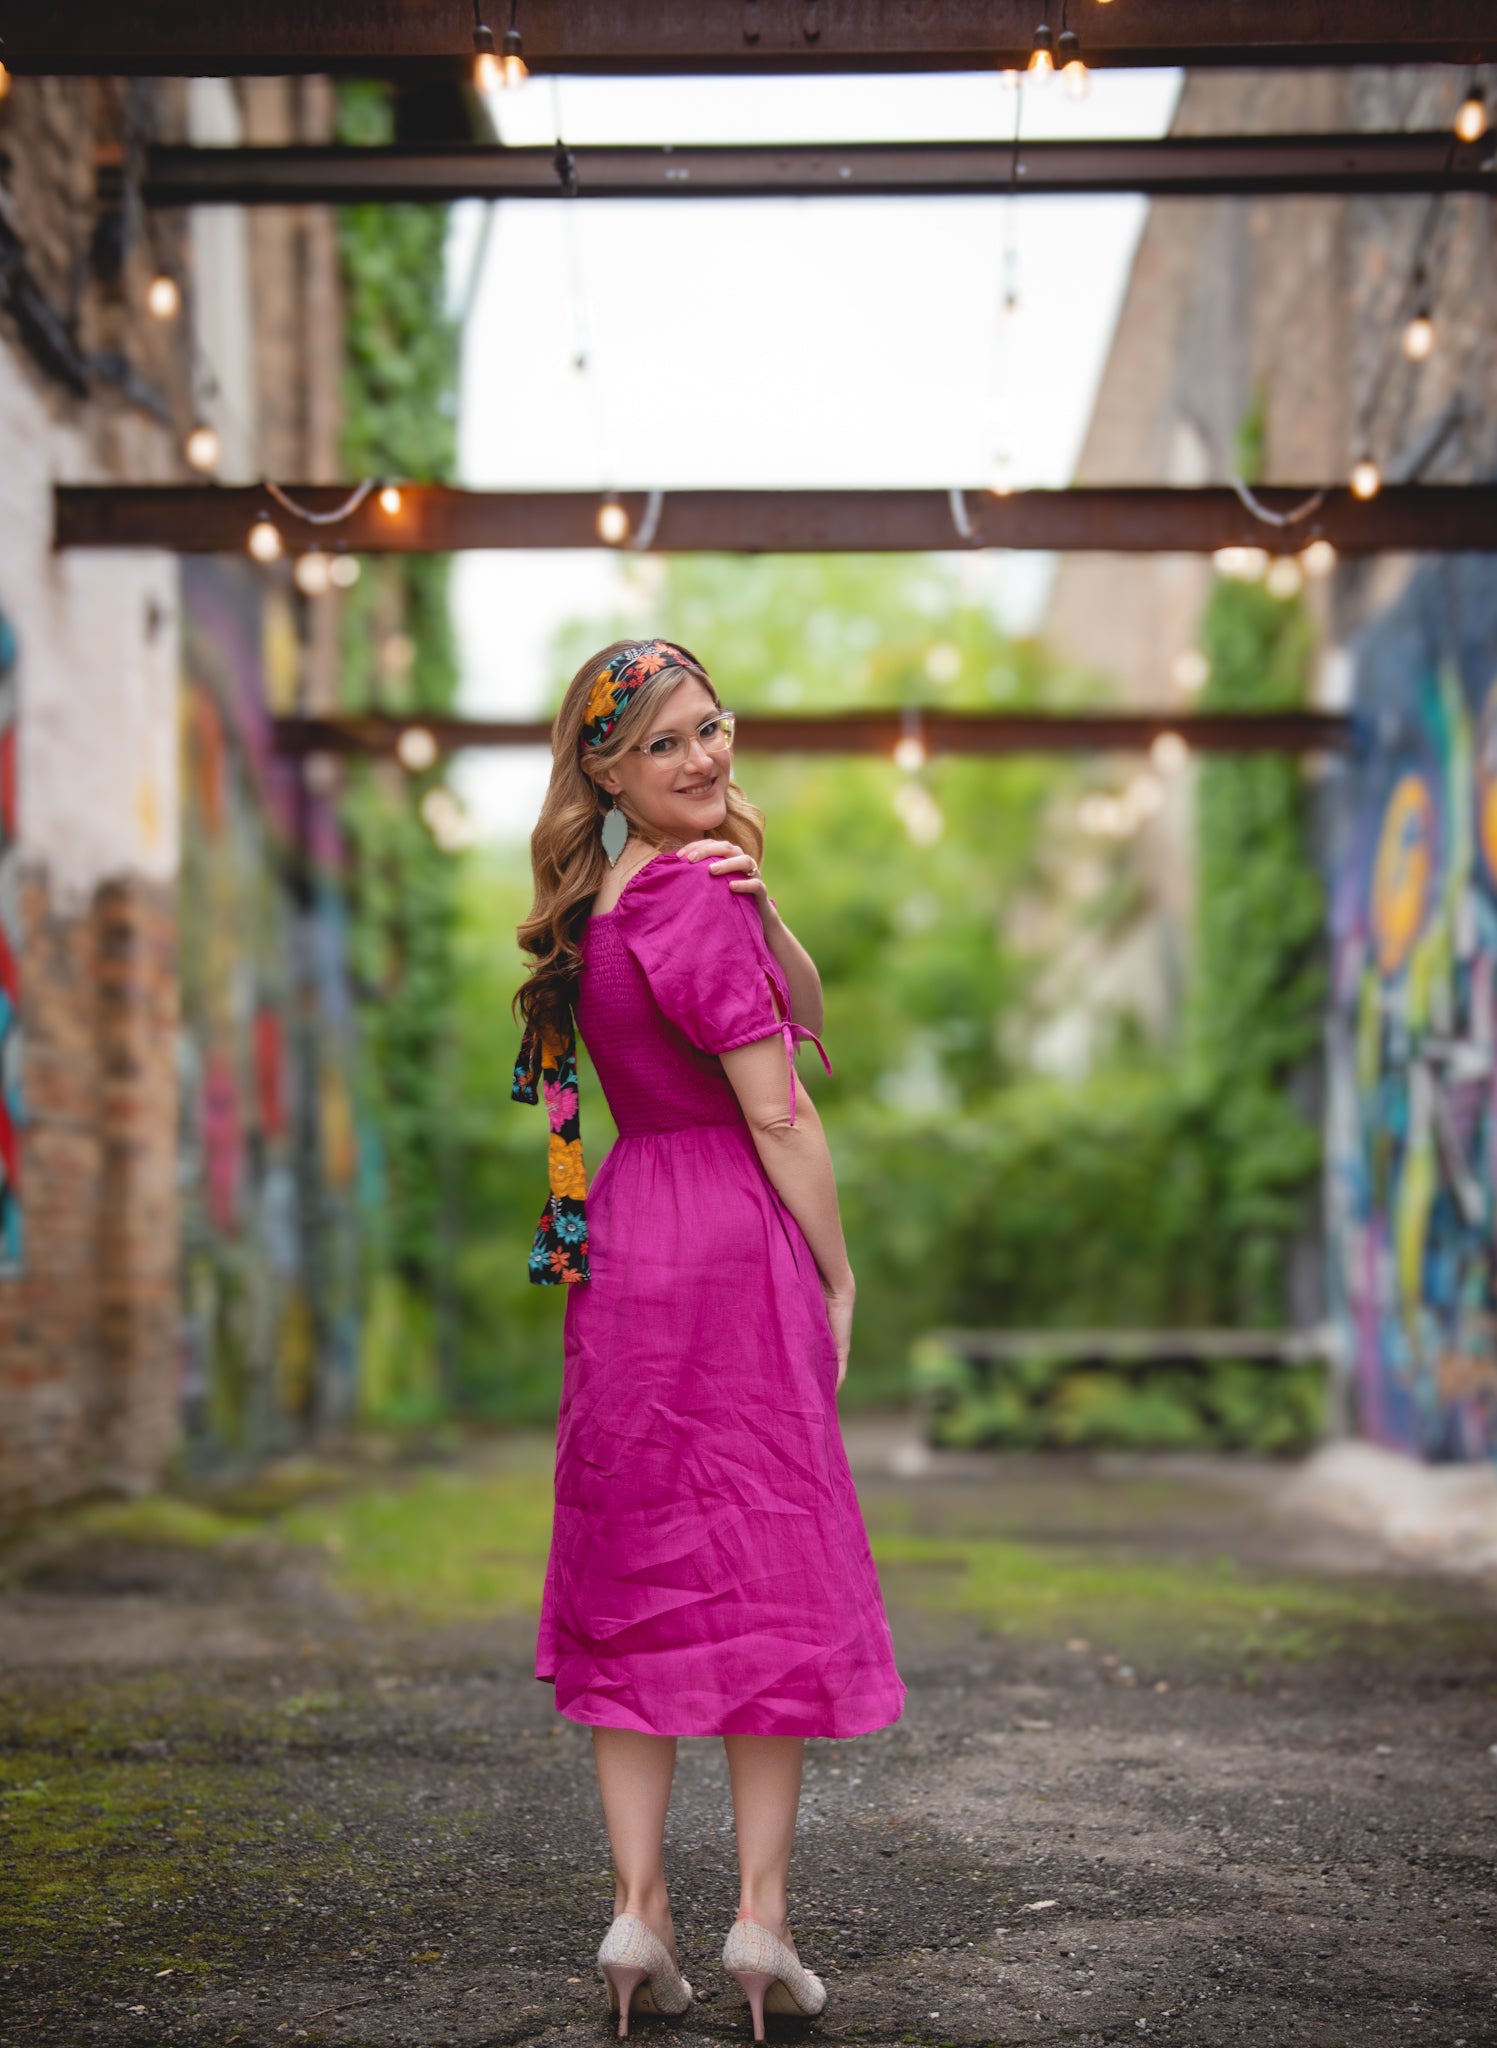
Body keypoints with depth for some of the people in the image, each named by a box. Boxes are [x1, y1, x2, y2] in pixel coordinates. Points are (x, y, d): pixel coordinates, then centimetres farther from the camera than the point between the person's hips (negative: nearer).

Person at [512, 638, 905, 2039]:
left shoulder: (605, 901, 12)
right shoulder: (695, 896, -14)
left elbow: (803, 1009, 14)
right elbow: (778, 1112, -13)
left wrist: (758, 895, -3)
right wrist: (840, 1279, -4)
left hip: (621, 1248, 7)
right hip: (735, 1243, -7)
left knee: (638, 1573, 8)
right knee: (772, 1568, 2)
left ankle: (637, 1909, 8)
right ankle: (762, 1913, 4)